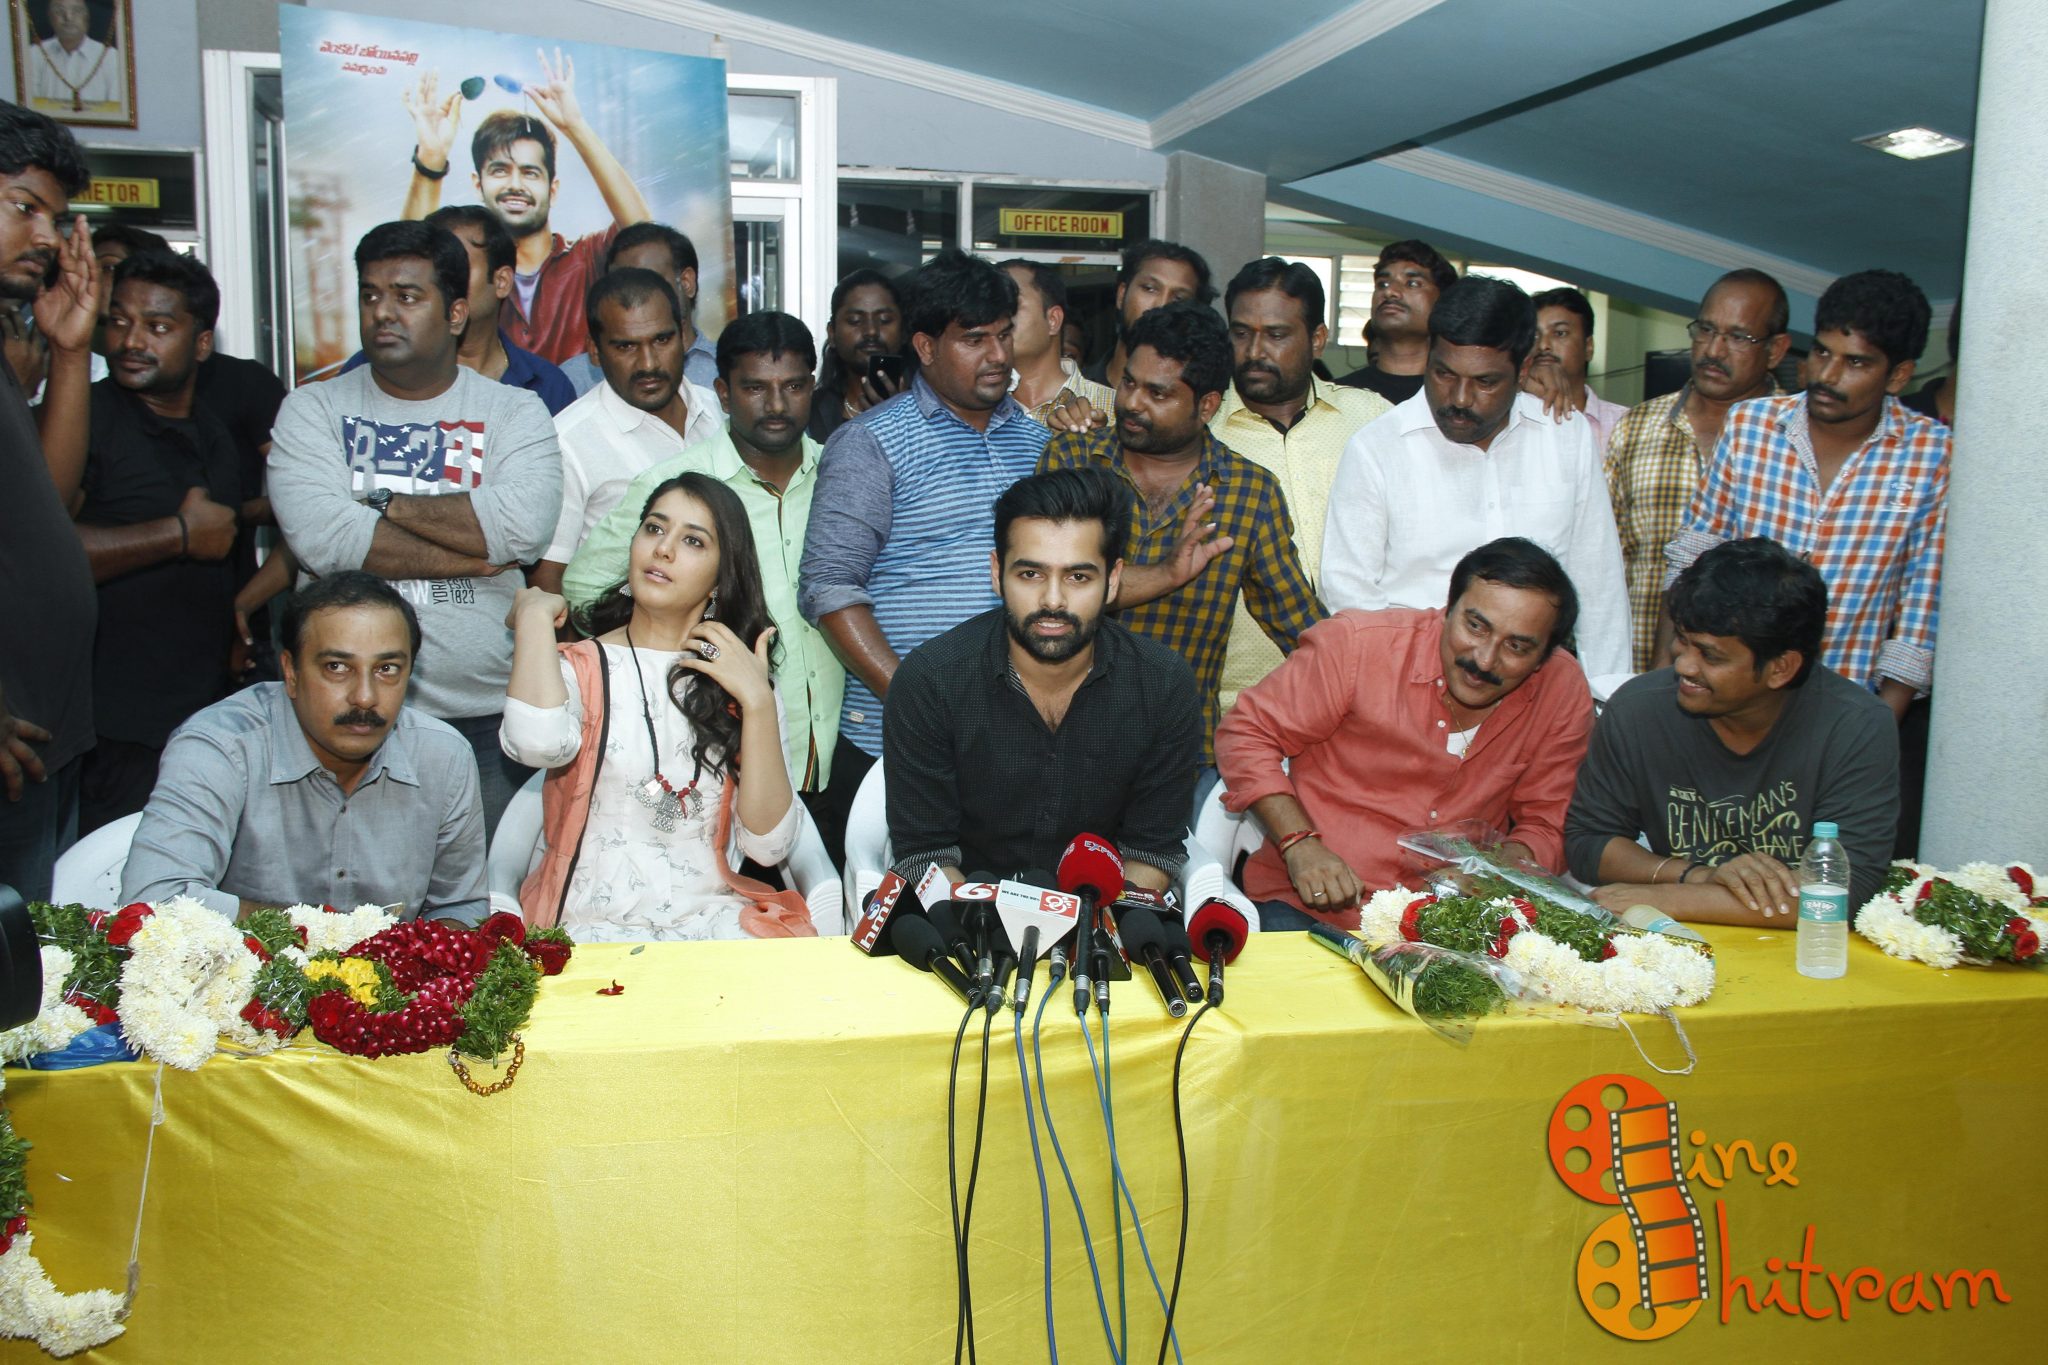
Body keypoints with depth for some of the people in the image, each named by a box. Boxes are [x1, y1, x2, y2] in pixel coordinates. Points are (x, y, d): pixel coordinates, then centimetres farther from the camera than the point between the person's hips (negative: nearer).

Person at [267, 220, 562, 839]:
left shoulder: (515, 412, 5)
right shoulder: (313, 409, 7)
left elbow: (522, 525, -15)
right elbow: (320, 537, -11)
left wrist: (379, 501, -9)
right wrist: (475, 557, -11)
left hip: (488, 718, 0)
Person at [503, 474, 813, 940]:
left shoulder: (738, 681, 12)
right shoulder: (580, 667, 5)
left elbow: (768, 845, -1)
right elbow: (538, 743, -23)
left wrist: (757, 703, -8)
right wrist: (535, 613, -7)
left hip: (711, 915, 3)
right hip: (591, 921, -2)